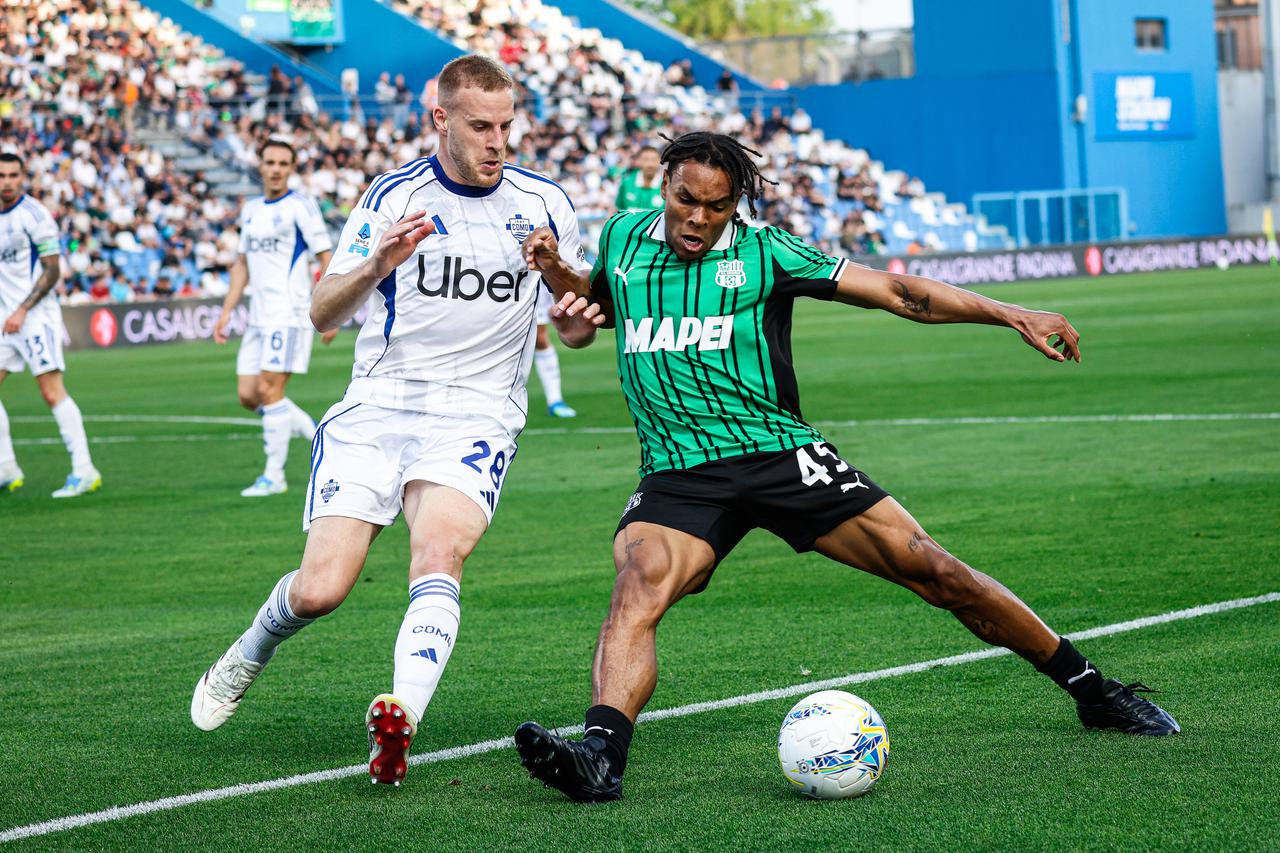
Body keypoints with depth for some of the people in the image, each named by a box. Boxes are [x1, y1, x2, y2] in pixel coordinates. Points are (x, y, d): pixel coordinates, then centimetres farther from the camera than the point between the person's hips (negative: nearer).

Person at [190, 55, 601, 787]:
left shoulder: (543, 202, 6)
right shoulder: (396, 197, 1)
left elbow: (578, 328, 13)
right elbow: (323, 313, -6)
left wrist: (579, 317, -12)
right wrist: (378, 266, -26)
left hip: (476, 417, 0)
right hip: (377, 409, 0)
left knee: (439, 553, -30)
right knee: (320, 590, -8)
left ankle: (400, 719, -44)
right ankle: (251, 653, 25)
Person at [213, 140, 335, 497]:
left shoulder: (300, 207, -6)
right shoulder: (251, 209, 16)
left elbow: (326, 259, -8)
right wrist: (226, 312, 18)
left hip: (289, 313, -8)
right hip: (259, 316, 8)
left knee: (269, 390, -11)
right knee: (247, 395, 3)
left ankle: (274, 475, -2)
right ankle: (321, 436, 18)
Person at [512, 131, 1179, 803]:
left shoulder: (764, 253, 3)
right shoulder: (622, 238, 11)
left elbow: (893, 291, 1)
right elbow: (591, 308, 32)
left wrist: (1010, 315, -7)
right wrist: (554, 273, 9)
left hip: (780, 454, -1)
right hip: (677, 473, 1)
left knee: (930, 569, -5)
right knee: (638, 587, -31)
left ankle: (1092, 690, 10)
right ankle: (601, 754, -46)